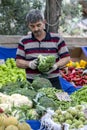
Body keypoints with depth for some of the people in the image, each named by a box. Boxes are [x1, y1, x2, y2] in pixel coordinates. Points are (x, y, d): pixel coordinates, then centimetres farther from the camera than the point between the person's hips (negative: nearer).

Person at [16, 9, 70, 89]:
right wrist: (29, 64, -13)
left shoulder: (57, 39, 3)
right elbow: (18, 62, 7)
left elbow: (66, 58, 4)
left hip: (53, 82, -1)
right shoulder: (24, 41, 6)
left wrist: (56, 65, -14)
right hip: (32, 82, 1)